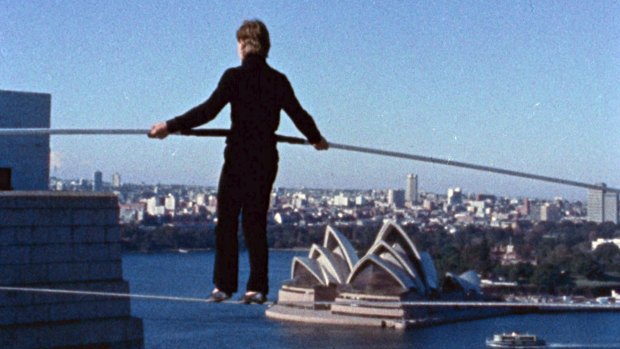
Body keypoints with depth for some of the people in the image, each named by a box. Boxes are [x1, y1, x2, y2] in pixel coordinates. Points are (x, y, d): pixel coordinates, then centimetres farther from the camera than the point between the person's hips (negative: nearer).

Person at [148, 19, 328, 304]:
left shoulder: (234, 77, -8)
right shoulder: (278, 80, 7)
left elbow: (208, 111, -15)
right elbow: (299, 114, 17)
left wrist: (171, 126, -12)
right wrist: (316, 138, 34)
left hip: (239, 158, -4)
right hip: (267, 159, 5)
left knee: (227, 220, 4)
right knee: (256, 222, 10)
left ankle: (223, 286, 3)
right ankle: (257, 288, 8)